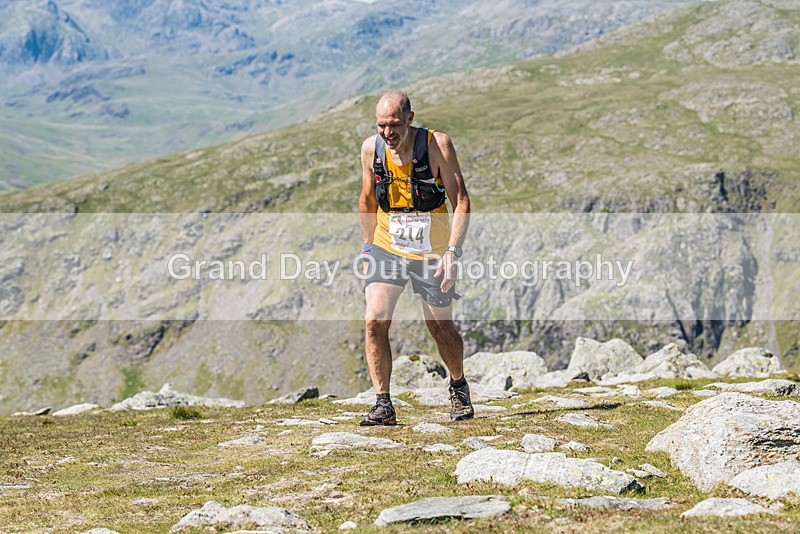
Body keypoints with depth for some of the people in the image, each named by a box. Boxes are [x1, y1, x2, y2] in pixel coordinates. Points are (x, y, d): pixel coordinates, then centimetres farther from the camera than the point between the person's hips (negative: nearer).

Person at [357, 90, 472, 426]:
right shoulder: (371, 149, -4)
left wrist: (453, 251, -23)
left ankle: (459, 387, 37)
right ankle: (383, 406, -9)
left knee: (441, 329, 8)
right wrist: (367, 247, 12)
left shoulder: (437, 145, -15)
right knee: (374, 321, -16)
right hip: (386, 250, 2)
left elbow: (461, 201, -14)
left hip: (431, 253, -2)